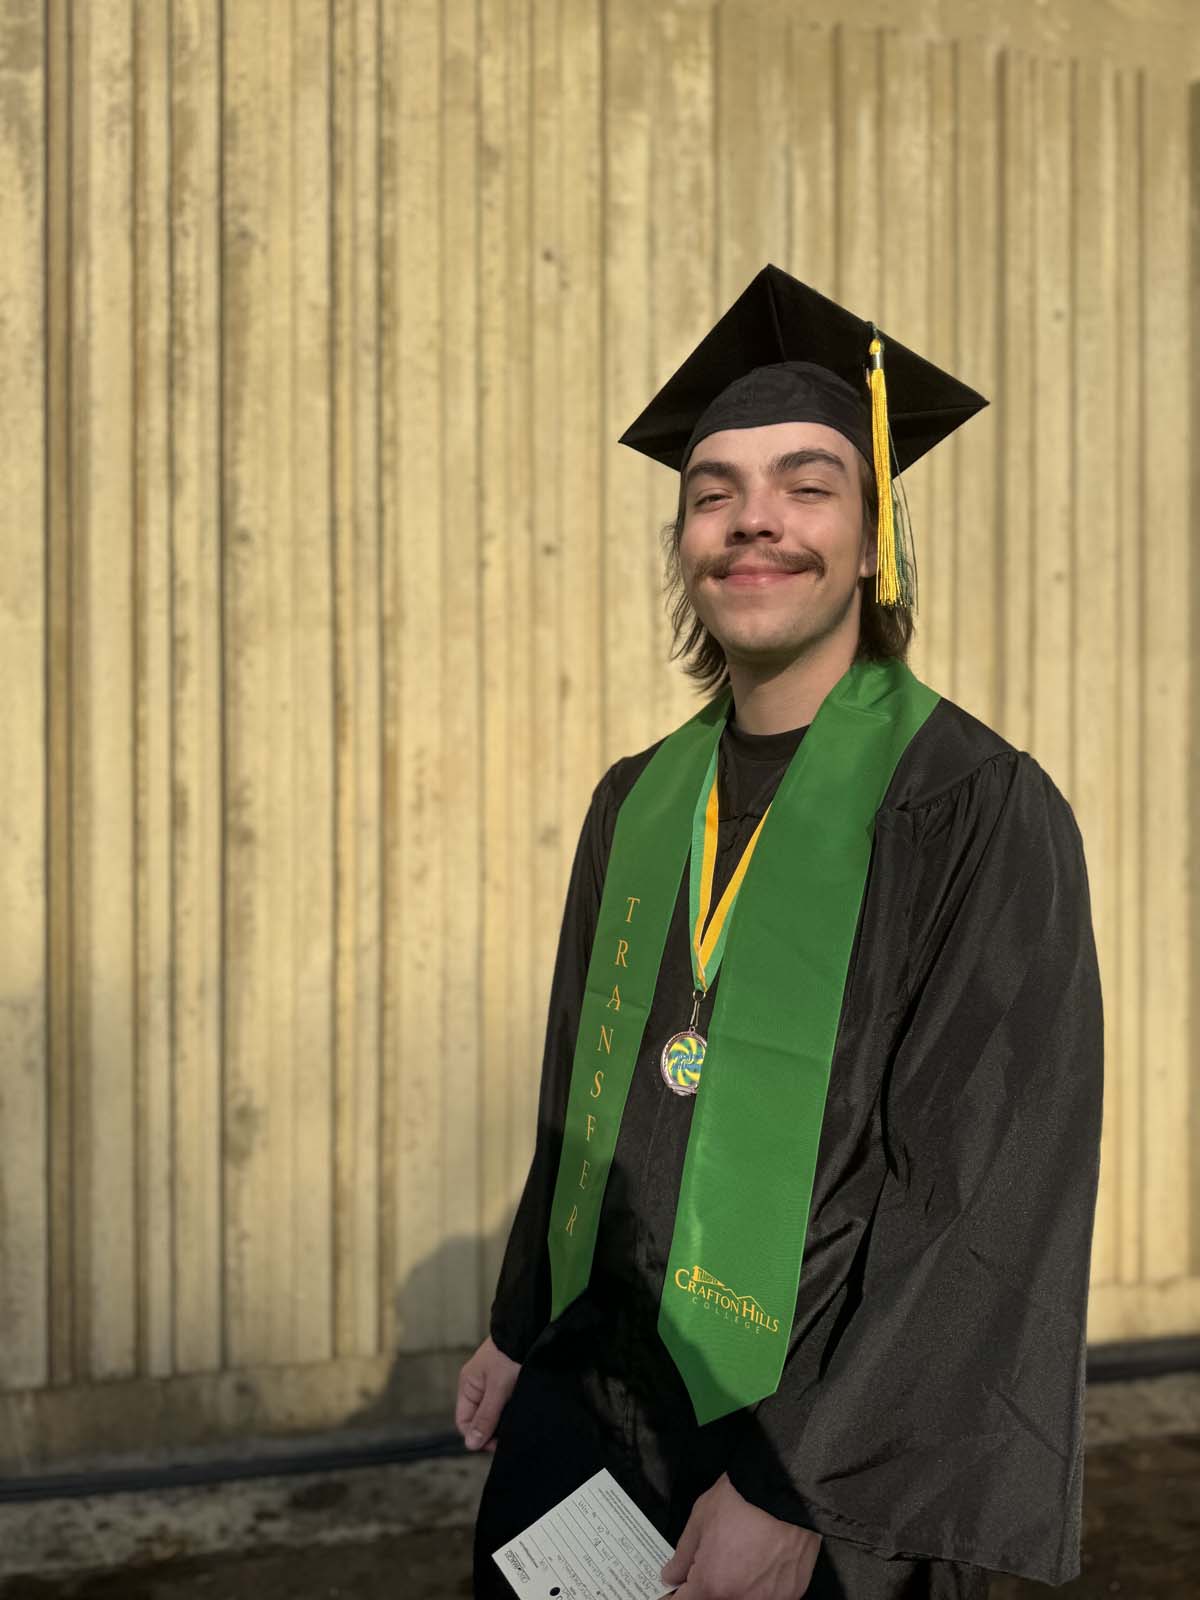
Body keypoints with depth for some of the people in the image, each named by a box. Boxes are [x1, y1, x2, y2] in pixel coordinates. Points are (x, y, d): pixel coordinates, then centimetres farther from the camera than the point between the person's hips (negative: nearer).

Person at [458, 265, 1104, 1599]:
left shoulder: (978, 814, -16)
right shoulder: (636, 805, 3)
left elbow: (994, 1202, -19)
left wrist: (800, 1488, -19)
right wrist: (520, 1330, 13)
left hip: (817, 1456, -5)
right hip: (583, 1410, 5)